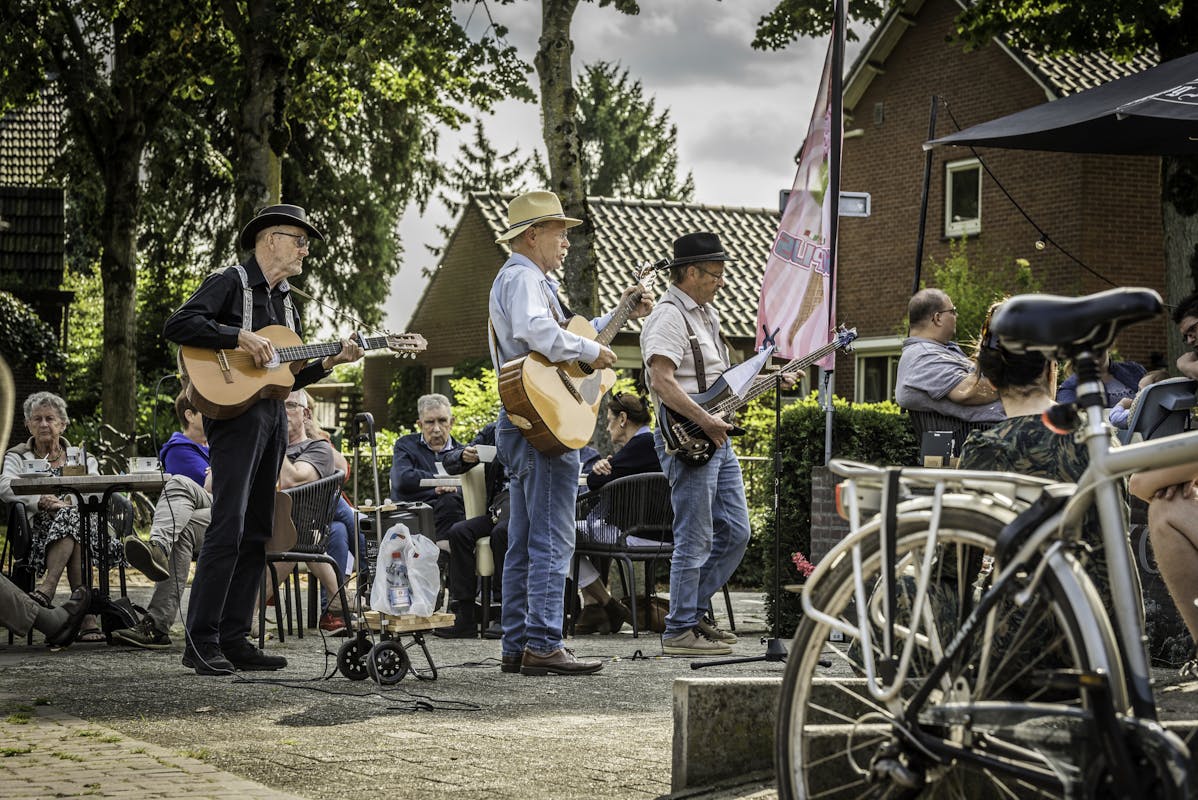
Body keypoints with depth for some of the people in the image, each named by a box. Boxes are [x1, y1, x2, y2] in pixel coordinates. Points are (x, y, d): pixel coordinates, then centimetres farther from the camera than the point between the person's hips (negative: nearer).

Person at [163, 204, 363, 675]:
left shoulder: (285, 302, 22)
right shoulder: (229, 283, -2)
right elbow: (178, 325, -16)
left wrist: (330, 360, 7)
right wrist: (240, 337, -21)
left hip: (273, 417, 9)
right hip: (235, 411, -8)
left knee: (256, 534, 6)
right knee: (228, 527, -15)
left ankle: (234, 639, 9)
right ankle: (201, 643, -13)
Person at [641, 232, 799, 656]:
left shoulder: (706, 313, 19)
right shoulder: (669, 317, -13)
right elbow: (662, 382, -24)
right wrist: (705, 421, -25)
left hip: (716, 439, 10)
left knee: (735, 532, 11)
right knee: (695, 539, -6)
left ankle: (691, 611, 20)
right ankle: (679, 632, 1)